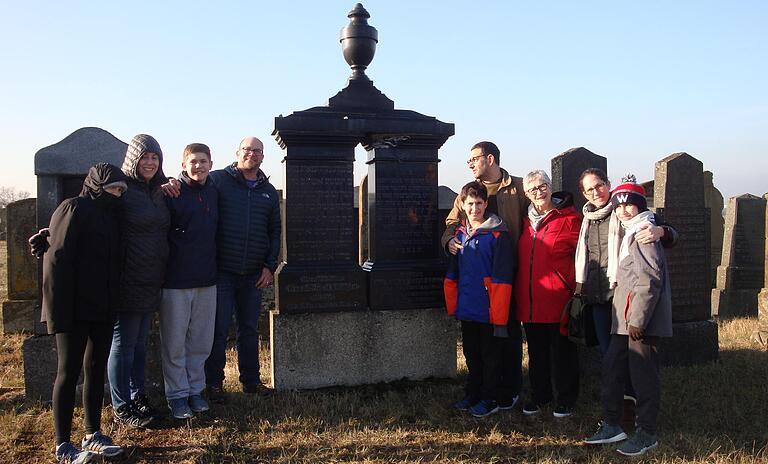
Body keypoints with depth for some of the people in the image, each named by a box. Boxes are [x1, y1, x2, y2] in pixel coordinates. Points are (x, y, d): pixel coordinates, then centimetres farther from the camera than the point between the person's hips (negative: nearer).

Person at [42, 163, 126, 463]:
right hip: (75, 309, -7)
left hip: (102, 309, 7)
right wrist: (59, 308, -19)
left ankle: (92, 434, 22)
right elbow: (57, 261, -15)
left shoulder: (111, 215, 13)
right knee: (69, 372, -1)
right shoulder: (73, 209, -9)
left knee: (96, 370, 12)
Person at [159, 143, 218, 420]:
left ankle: (195, 389, 26)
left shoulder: (213, 193, 10)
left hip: (206, 280, 6)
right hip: (176, 281, -5)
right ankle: (177, 394, 17)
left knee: (201, 341, 12)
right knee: (175, 342, 5)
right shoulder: (171, 193, -8)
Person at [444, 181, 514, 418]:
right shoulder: (459, 234, 8)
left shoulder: (497, 234, -9)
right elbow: (452, 274, 14)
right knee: (471, 354, 16)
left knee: (489, 355, 6)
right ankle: (472, 394, 30)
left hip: (489, 310, -5)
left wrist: (500, 319, -14)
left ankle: (489, 399, 18)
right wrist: (452, 307, 9)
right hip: (466, 309, 5)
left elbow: (502, 279, -12)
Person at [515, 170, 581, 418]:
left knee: (563, 350, 7)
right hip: (530, 301, 6)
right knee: (536, 351, 15)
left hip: (558, 299, -5)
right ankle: (539, 396, 29)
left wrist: (576, 291, -13)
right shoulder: (526, 221, 11)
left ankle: (566, 400, 20)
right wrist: (519, 293, 14)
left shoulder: (569, 218, -7)